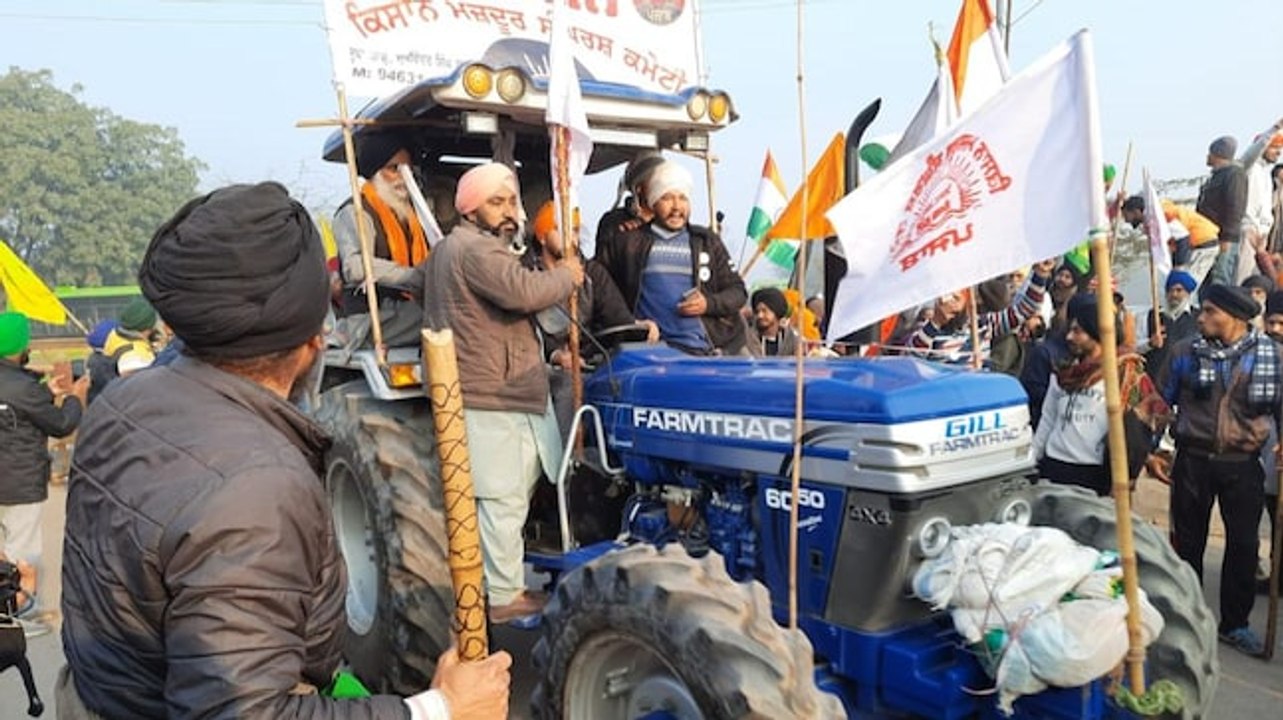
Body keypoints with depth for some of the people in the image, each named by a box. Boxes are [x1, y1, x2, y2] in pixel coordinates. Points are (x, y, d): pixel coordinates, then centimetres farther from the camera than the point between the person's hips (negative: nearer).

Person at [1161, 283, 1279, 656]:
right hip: (1193, 460, 0)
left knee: (1243, 544, 7)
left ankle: (1235, 623, 23)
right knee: (1188, 542, 9)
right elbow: (1164, 401, 7)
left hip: (1243, 464, 0)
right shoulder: (1185, 351, 0)